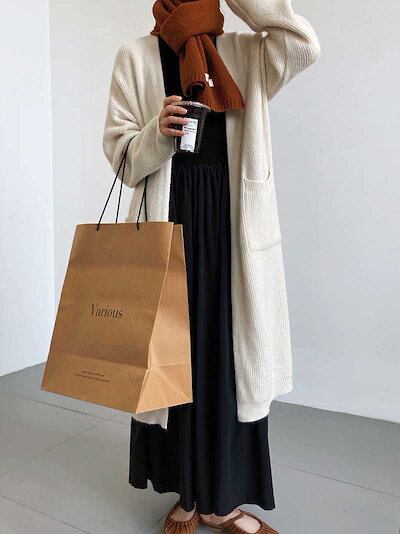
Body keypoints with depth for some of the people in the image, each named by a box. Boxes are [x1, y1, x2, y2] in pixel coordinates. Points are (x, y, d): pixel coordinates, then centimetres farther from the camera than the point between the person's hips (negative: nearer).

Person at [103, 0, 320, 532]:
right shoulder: (137, 55, 11)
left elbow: (304, 46, -2)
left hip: (233, 223, 2)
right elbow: (119, 149, 6)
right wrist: (158, 132, -14)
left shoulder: (245, 52, 16)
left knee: (232, 355, 2)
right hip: (169, 219, -1)